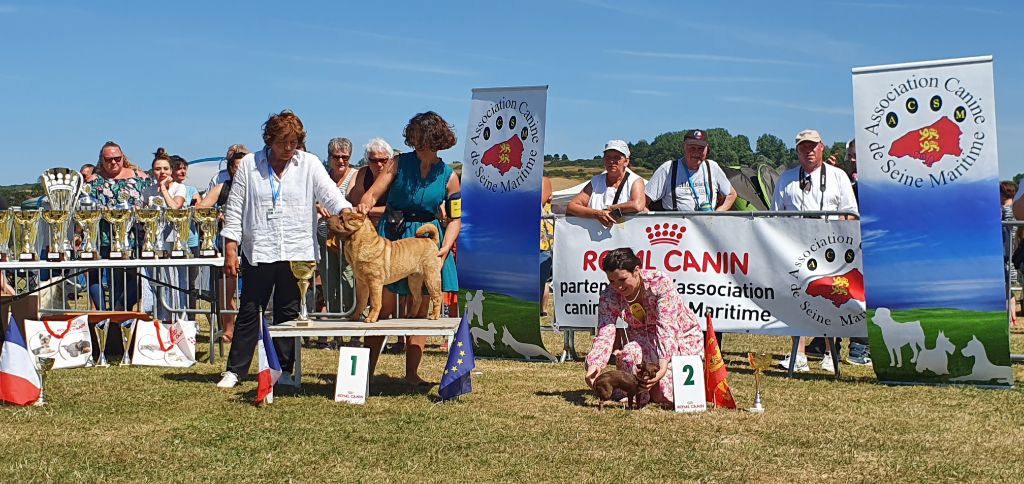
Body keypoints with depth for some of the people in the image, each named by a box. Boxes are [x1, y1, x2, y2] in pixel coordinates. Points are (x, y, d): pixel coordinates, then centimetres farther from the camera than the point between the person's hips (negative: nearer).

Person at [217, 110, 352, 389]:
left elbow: (329, 194, -8)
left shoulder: (309, 164, 3)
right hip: (257, 251, 0)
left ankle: (284, 370, 18)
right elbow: (234, 209, 4)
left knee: (288, 313, 8)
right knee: (249, 312, 5)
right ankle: (235, 370, 14)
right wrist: (231, 249, -2)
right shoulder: (249, 164, 4)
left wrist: (346, 211, -30)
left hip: (296, 252, 0)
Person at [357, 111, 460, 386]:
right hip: (391, 236, -1)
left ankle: (412, 373, 11)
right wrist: (364, 205, -27)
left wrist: (445, 247, -10)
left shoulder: (448, 176, 2)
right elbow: (372, 193, -5)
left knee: (418, 311, 4)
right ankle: (367, 369, 7)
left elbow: (455, 218, 4)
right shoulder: (399, 163, 0)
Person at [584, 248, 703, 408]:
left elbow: (667, 327, -35)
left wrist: (663, 365, -49)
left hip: (682, 336, -3)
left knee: (664, 395, -19)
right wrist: (594, 364, -47)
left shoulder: (661, 283, -28)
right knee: (628, 355, -33)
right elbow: (605, 334, -26)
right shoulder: (609, 296, -16)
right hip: (645, 339, 3)